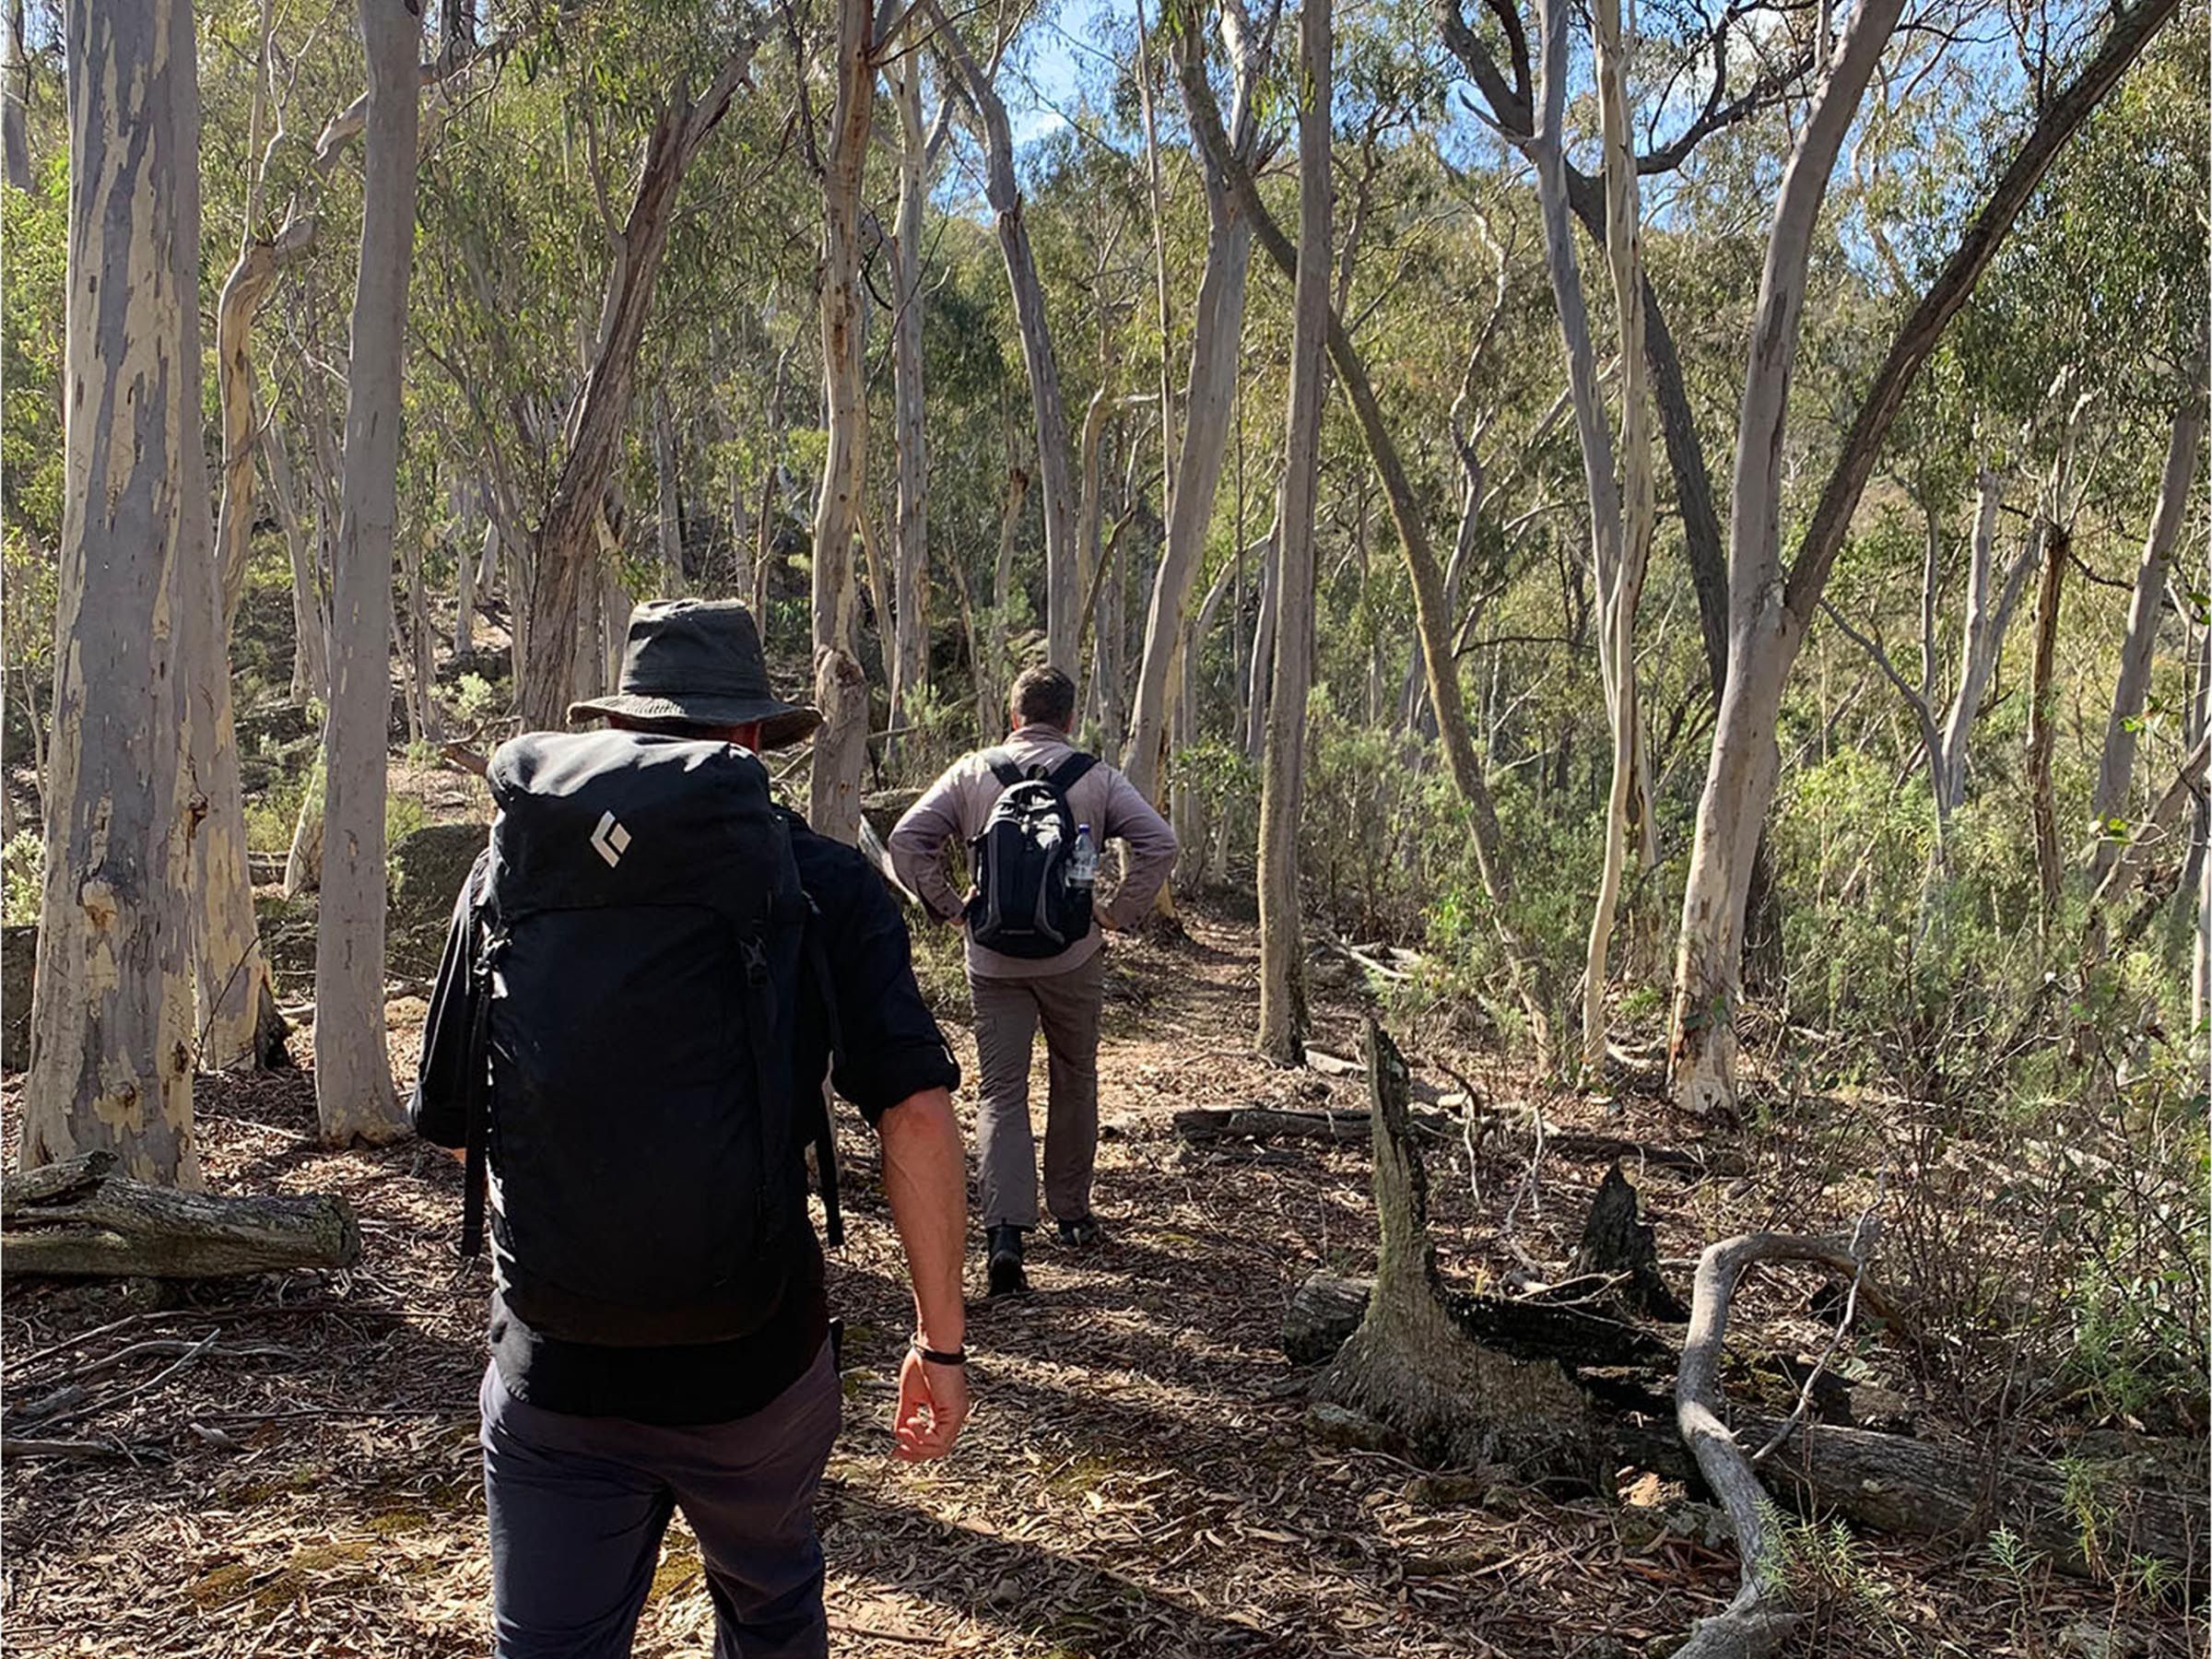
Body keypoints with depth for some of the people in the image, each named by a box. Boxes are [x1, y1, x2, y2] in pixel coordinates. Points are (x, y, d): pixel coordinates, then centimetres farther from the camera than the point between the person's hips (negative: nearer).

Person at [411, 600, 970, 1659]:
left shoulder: (514, 862, -1)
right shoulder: (823, 882, -7)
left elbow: (448, 1122, 6)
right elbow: (916, 1110, -15)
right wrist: (940, 1341, -6)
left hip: (552, 1370, 1)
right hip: (756, 1366, 0)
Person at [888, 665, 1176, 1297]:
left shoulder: (971, 772, 1)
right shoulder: (1097, 778, -1)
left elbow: (906, 840, -4)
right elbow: (1159, 843, -9)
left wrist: (949, 908, 2)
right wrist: (1118, 913, -1)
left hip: (993, 959, 0)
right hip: (1073, 958, 0)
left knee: (1000, 1091, 4)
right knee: (1074, 1080, 18)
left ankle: (1005, 1231, -11)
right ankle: (1071, 1213, 30)